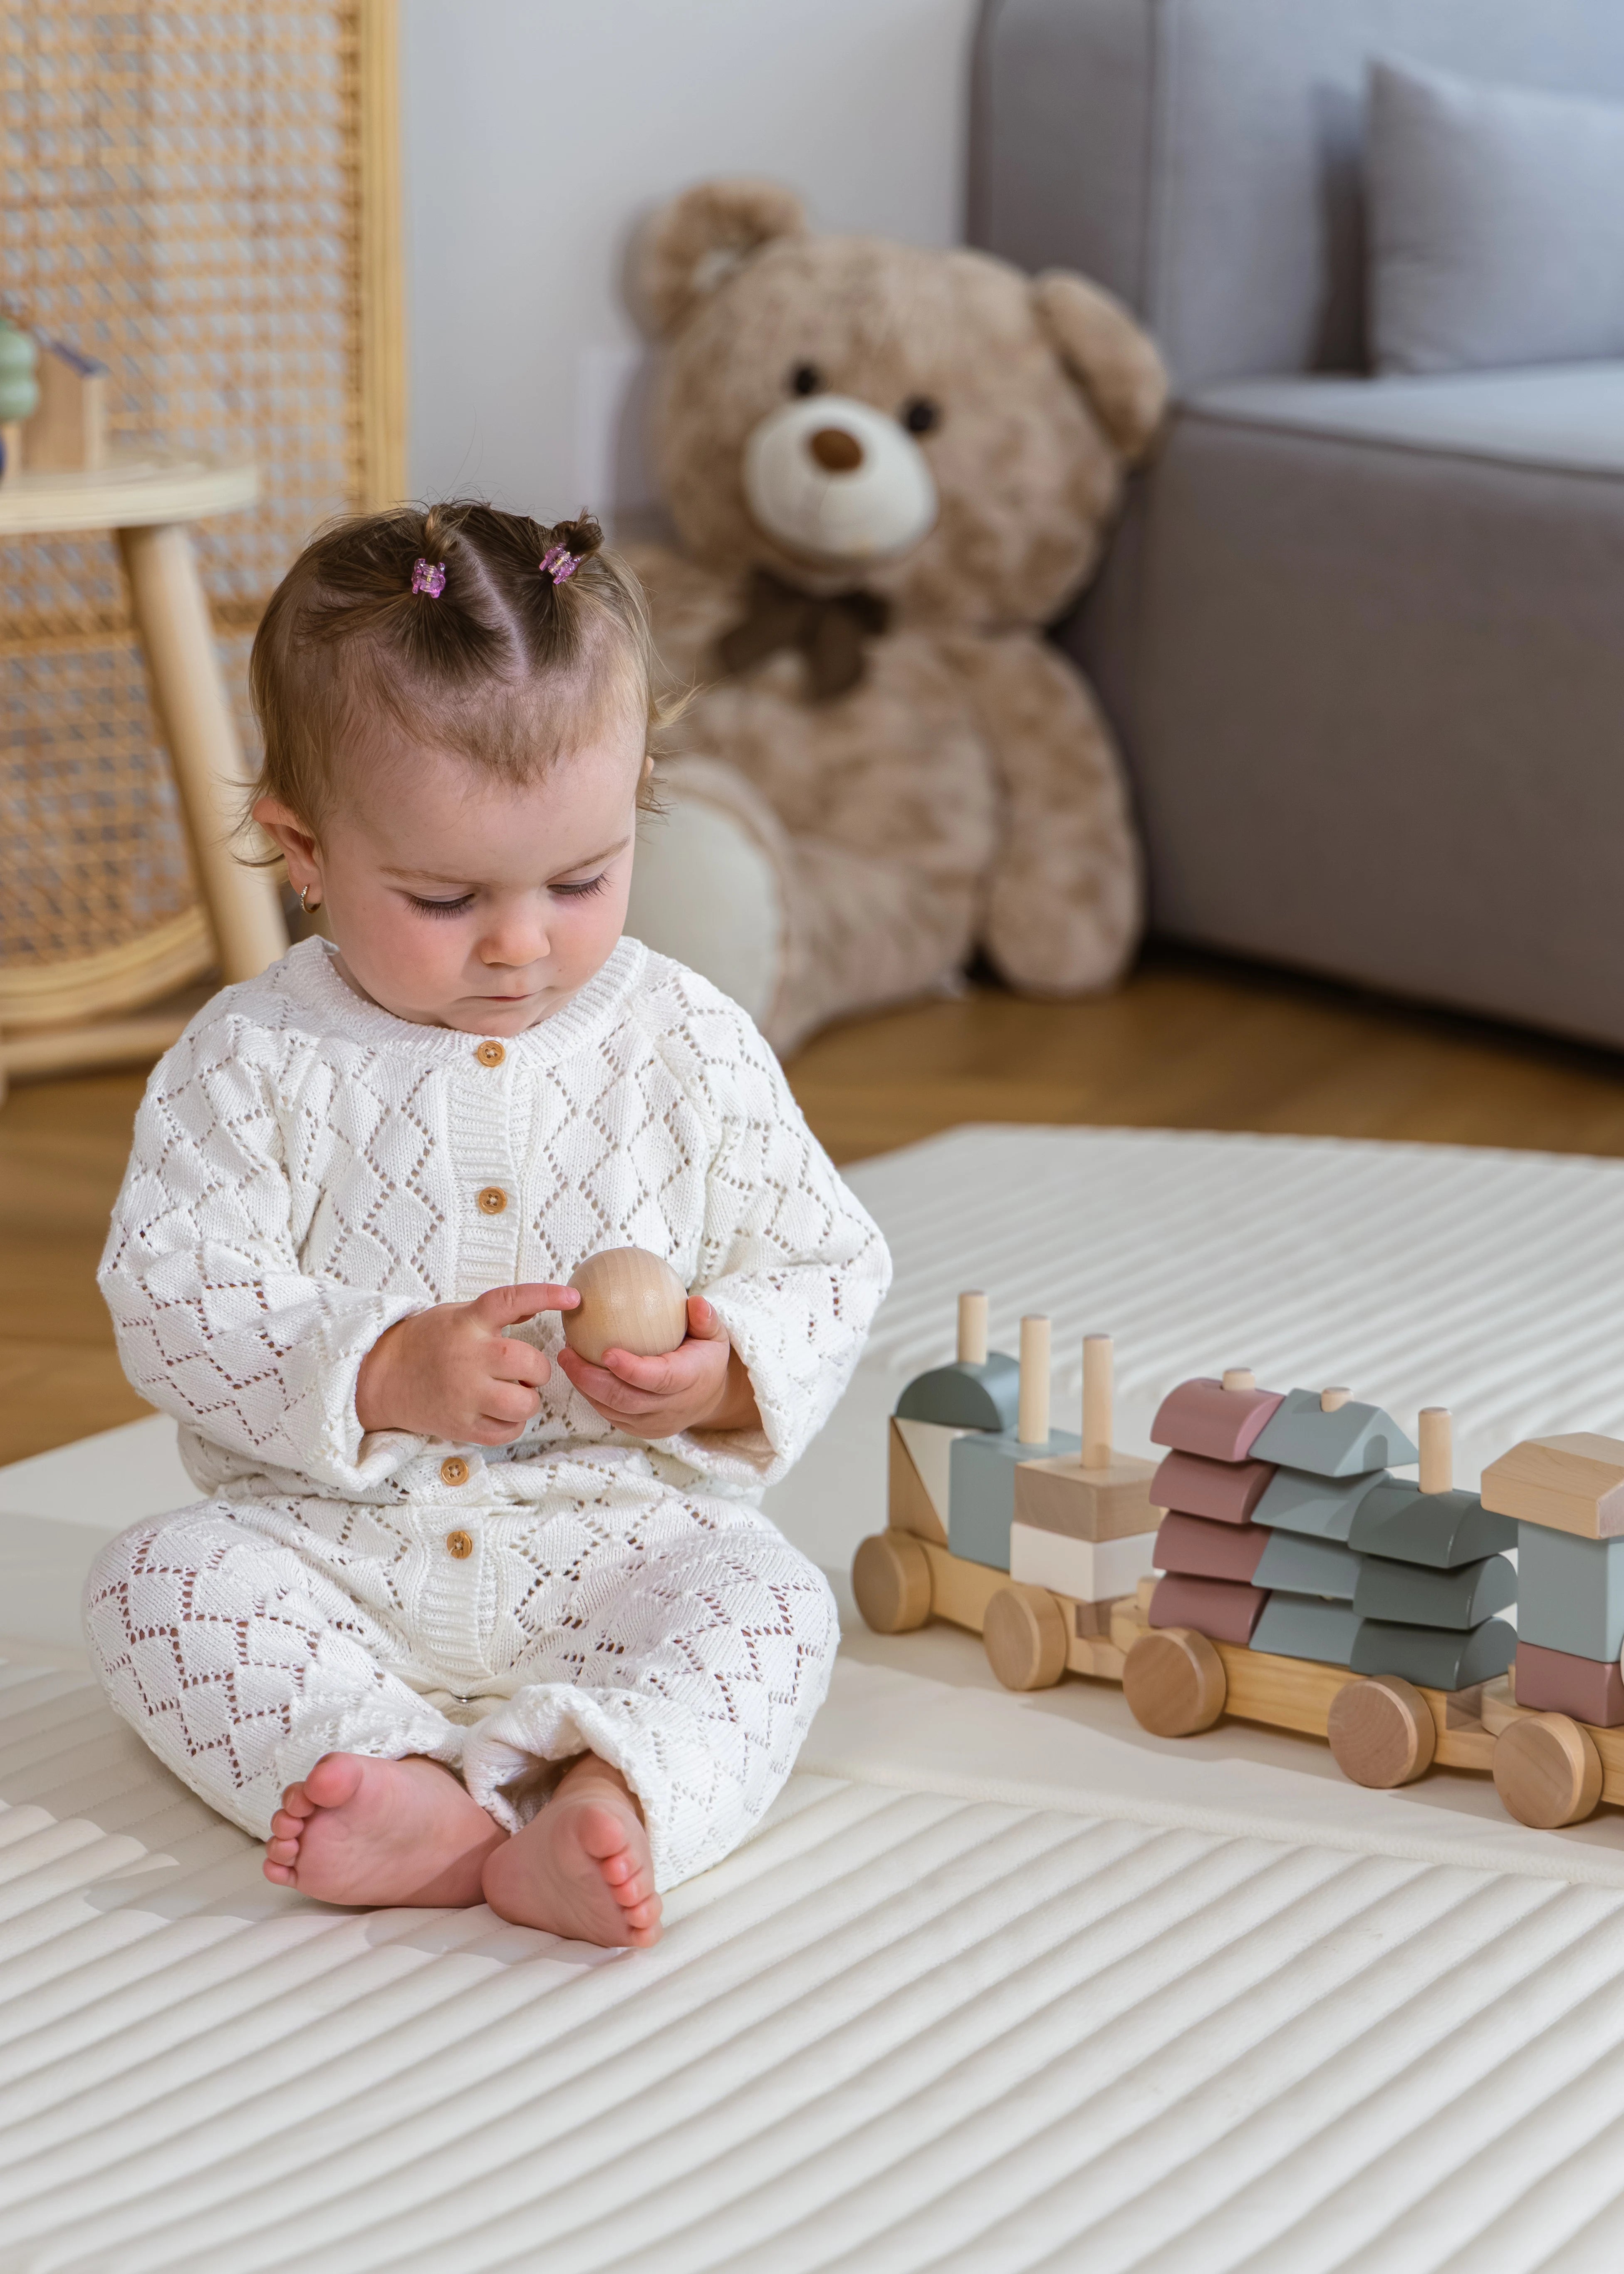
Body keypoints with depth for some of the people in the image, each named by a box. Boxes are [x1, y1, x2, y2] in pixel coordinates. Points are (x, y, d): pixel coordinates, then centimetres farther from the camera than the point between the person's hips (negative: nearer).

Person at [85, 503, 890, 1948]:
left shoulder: (690, 1050, 0)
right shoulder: (253, 1064, -4)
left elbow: (830, 1271, 5)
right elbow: (174, 1301, -10)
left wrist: (733, 1373, -17)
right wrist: (381, 1378, -24)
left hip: (623, 1536, 0)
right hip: (325, 1543, 0)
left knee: (771, 1607, -25)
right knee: (157, 1584, -24)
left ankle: (605, 1796, -47)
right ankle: (417, 1790, -40)